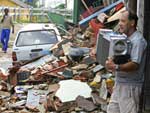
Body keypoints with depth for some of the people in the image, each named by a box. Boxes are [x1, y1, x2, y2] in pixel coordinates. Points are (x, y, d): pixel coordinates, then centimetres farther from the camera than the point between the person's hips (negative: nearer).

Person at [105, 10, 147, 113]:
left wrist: (116, 67, -38)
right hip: (120, 83, 10)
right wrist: (111, 64, 4)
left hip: (130, 85, -10)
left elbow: (135, 65, -26)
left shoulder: (138, 40, -17)